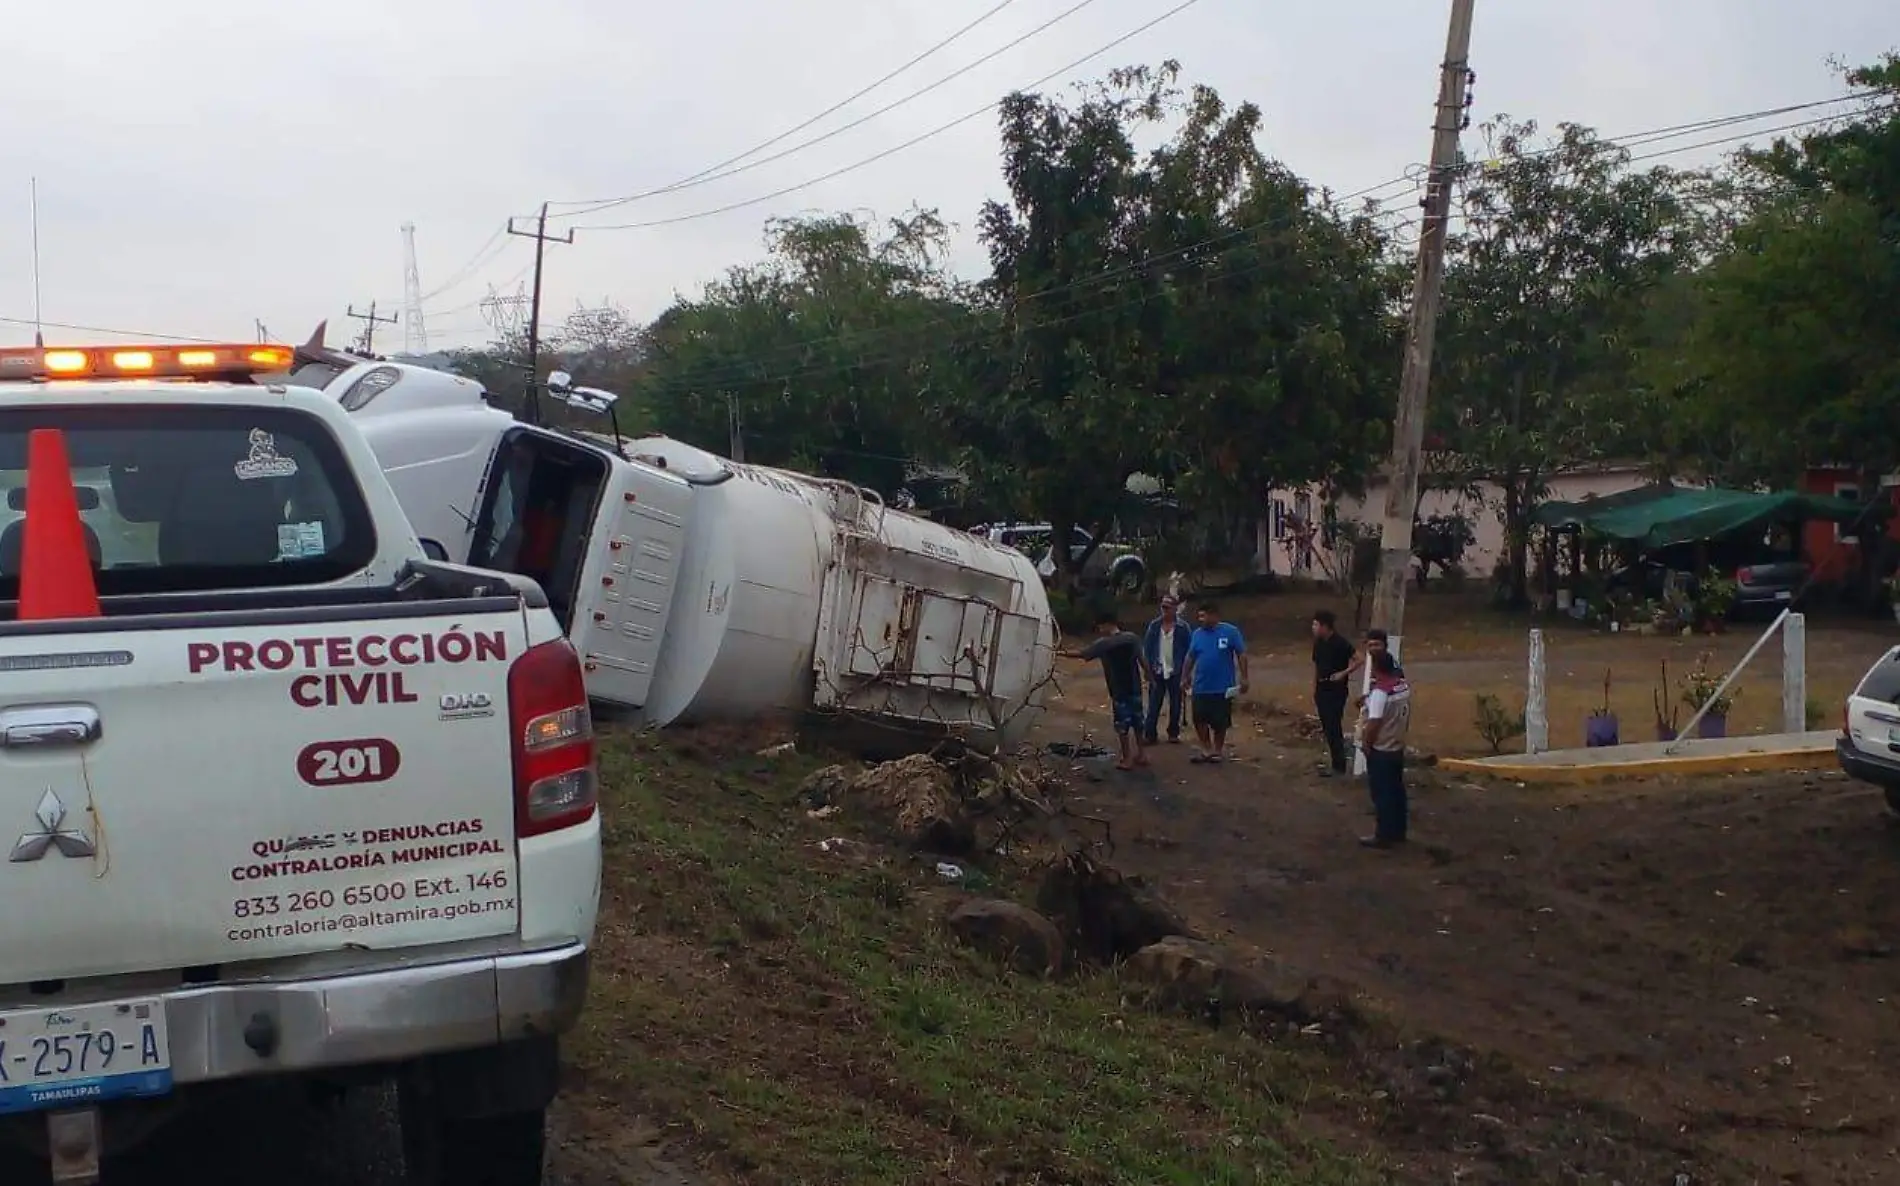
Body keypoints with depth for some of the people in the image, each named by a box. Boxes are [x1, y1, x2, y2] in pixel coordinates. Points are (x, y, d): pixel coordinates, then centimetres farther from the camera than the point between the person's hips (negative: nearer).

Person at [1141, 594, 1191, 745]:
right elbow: (1147, 648, 5)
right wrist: (1148, 669, 0)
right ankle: (1149, 733, 3)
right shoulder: (1154, 625, 2)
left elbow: (1188, 651, -2)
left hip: (1175, 672, -1)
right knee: (1153, 704, 0)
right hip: (1157, 672, 1)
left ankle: (1173, 733, 18)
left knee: (1175, 704, 8)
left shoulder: (1182, 627, -4)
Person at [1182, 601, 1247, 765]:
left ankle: (1218, 750, 24)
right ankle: (1206, 750, 20)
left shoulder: (1230, 631, -9)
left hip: (1223, 687, -4)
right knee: (1200, 719, 5)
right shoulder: (1197, 633, 3)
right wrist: (1185, 677, 14)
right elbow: (1190, 657, 12)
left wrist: (1243, 678, -8)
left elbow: (1241, 655, -6)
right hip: (1200, 687, 4)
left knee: (1220, 721, 6)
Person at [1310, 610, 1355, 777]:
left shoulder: (1340, 642, -15)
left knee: (1334, 728, -6)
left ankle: (1339, 766, 1)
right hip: (1322, 690, 8)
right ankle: (1336, 762, 21)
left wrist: (1344, 673, -24)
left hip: (1337, 691, -8)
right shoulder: (1318, 643, 7)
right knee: (1327, 727, 11)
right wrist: (1314, 691, 14)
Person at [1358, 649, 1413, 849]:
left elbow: (1374, 723, -25)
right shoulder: (1403, 685, 1)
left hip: (1380, 750, -8)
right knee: (1396, 791, 15)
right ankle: (1398, 832, 23)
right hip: (1398, 747, 8)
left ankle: (1384, 836, 7)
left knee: (1382, 794, 1)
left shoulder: (1380, 691, -24)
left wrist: (1366, 745, -11)